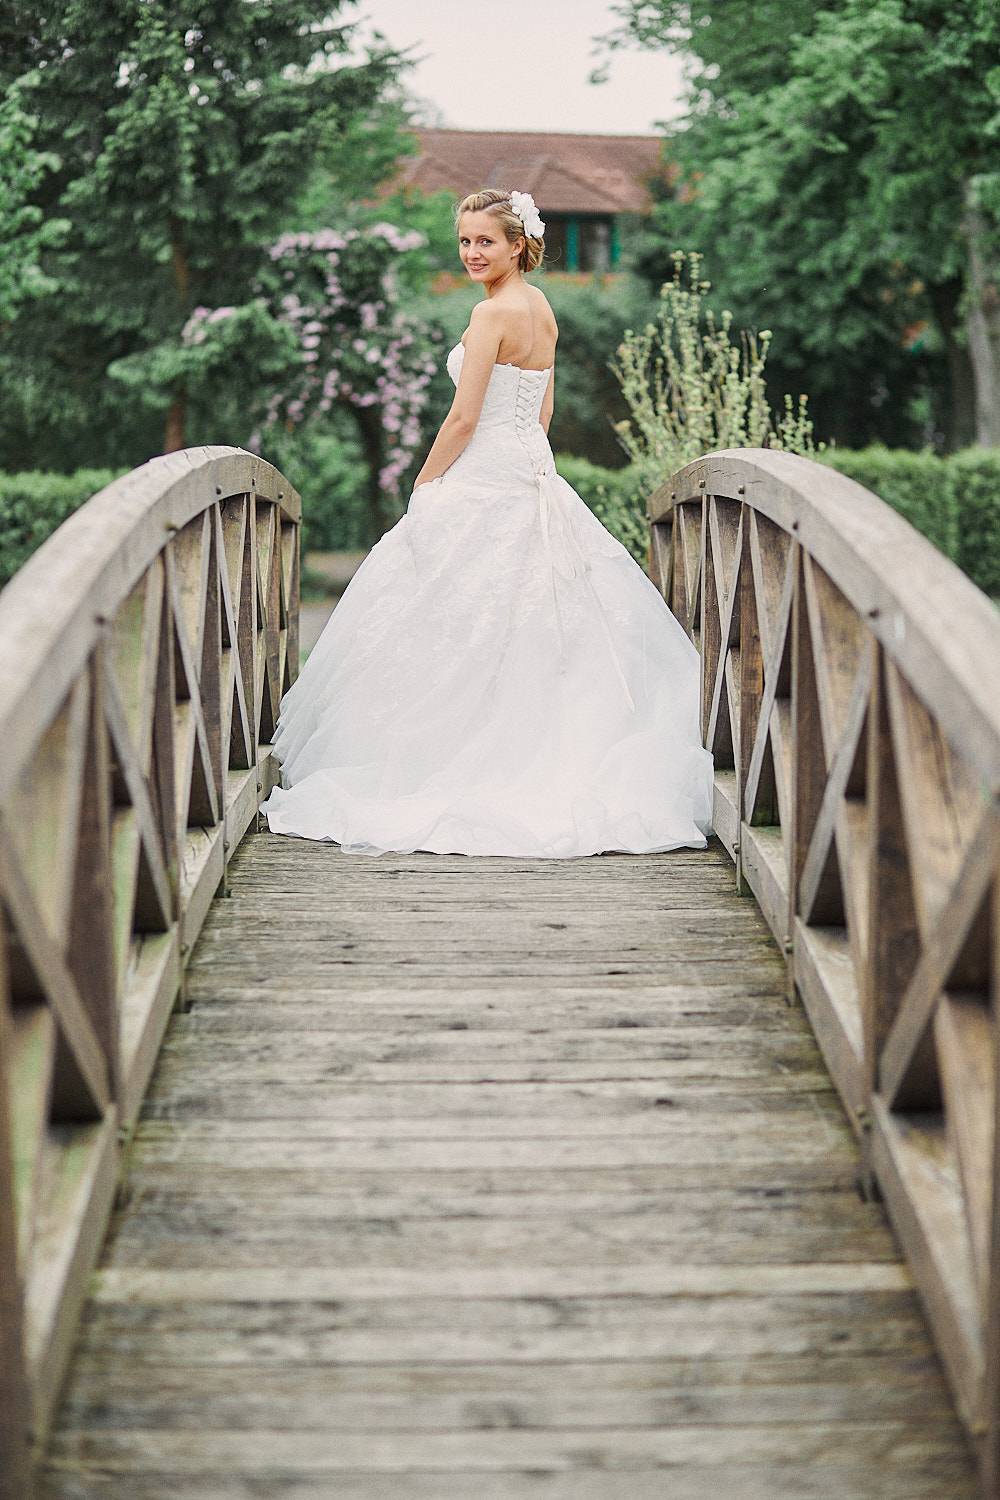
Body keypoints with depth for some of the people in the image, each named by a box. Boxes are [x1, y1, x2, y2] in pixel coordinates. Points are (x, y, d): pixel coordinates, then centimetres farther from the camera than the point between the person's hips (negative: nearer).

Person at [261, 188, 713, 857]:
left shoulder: (493, 313, -15)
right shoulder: (542, 308, 13)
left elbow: (464, 419, -16)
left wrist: (423, 486, -6)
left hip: (482, 478, -9)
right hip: (535, 472, 9)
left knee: (461, 634, -2)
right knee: (538, 629, 11)